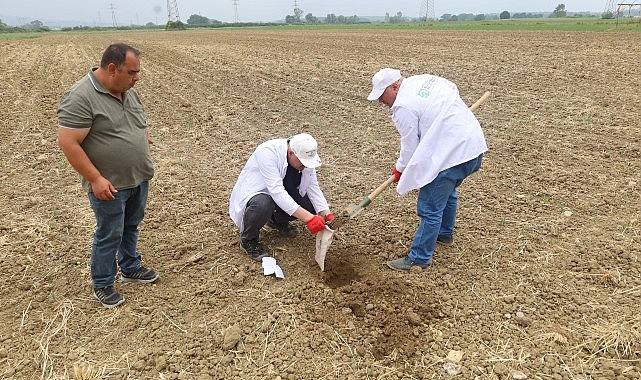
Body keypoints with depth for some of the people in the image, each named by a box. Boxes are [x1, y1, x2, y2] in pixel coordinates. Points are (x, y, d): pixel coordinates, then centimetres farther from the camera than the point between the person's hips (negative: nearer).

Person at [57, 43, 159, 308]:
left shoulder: (127, 92, 5)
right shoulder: (80, 98, -20)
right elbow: (68, 143, -21)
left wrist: (144, 161, 15)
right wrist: (96, 179, -22)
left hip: (139, 179, 7)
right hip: (110, 185, -7)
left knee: (130, 227, 21)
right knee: (109, 235, 5)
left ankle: (130, 268, 38)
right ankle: (102, 285, 23)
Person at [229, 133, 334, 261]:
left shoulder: (305, 157, -14)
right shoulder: (268, 152, -33)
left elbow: (313, 187, -9)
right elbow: (276, 192, -40)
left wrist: (327, 215, -23)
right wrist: (308, 218, -44)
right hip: (253, 192, -6)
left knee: (311, 207, -15)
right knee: (262, 205, -39)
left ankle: (278, 221, 15)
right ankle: (248, 239, -8)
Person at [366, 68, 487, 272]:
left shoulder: (403, 107, -17)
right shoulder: (425, 79, 9)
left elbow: (410, 146, -9)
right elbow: (453, 89, 22)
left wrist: (400, 169, 8)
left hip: (452, 154, -11)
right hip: (473, 143, 11)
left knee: (430, 209, -2)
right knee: (447, 191, 30)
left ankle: (419, 258, 8)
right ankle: (445, 233, 50)